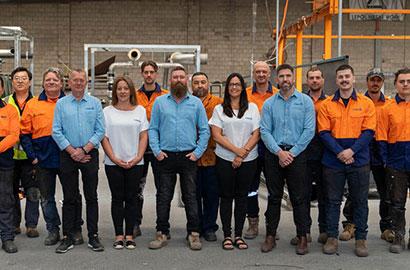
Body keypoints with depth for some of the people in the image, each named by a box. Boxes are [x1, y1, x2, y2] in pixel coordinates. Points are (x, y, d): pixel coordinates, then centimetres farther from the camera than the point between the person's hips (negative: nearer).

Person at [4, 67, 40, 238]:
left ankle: (31, 225, 10)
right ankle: (14, 224, 19)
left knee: (32, 192, 1)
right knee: (11, 191, 8)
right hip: (9, 154, 2)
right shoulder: (5, 103, 11)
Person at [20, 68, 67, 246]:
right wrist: (32, 156, -3)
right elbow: (25, 134, 4)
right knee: (46, 197, 9)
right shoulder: (32, 104, 5)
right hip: (43, 160, 2)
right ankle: (53, 231, 21)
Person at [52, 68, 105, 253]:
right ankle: (68, 238, 11)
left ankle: (93, 237, 9)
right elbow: (56, 132, 1)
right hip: (67, 155, 0)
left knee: (92, 197, 3)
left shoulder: (95, 103, 6)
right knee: (69, 198, 4)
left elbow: (100, 131, 0)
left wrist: (84, 150, -10)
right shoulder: (61, 104, 6)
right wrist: (72, 151, -8)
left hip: (90, 154, 0)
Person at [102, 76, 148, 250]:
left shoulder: (140, 110, 8)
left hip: (135, 163, 1)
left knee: (131, 198, 3)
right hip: (113, 163, 0)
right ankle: (119, 236, 9)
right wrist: (115, 159, -9)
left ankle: (129, 235, 9)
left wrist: (138, 157, -8)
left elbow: (144, 136, 4)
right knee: (117, 198, 3)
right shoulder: (108, 111, 6)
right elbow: (104, 137, 1)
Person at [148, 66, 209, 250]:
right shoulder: (160, 102, 8)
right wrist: (157, 151, -4)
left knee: (190, 197, 3)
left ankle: (193, 234, 12)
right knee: (163, 197, 4)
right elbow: (153, 129, 7)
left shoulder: (196, 103, 7)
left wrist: (198, 152, -3)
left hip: (188, 157, 0)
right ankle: (161, 233, 12)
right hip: (166, 157, 1)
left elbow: (204, 130, 6)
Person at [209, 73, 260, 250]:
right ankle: (227, 235, 11)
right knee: (226, 197, 3)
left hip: (248, 160, 1)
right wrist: (237, 150, -13)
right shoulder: (219, 109, 5)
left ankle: (238, 235, 14)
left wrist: (242, 155, -9)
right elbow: (217, 136, -4)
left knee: (242, 197, 6)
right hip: (225, 160, -1)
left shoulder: (252, 108, 7)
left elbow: (256, 135, 1)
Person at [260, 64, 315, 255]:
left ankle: (302, 238, 9)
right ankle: (270, 237, 14)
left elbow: (309, 131, -4)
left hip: (297, 155, -2)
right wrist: (279, 152, -11)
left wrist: (292, 153, -10)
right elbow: (265, 131, 2)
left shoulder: (305, 101, 2)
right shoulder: (269, 103, 8)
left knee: (298, 198, 1)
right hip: (273, 155, 2)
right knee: (274, 197, 7)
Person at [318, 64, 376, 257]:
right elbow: (324, 132, -1)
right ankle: (331, 237, 16)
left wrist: (351, 151, -14)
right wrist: (339, 153, -13)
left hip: (359, 160, 0)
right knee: (332, 200, 6)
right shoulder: (327, 105, 4)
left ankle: (361, 239, 16)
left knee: (360, 201, 6)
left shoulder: (366, 104, 3)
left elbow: (368, 131, -2)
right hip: (332, 161, 0)